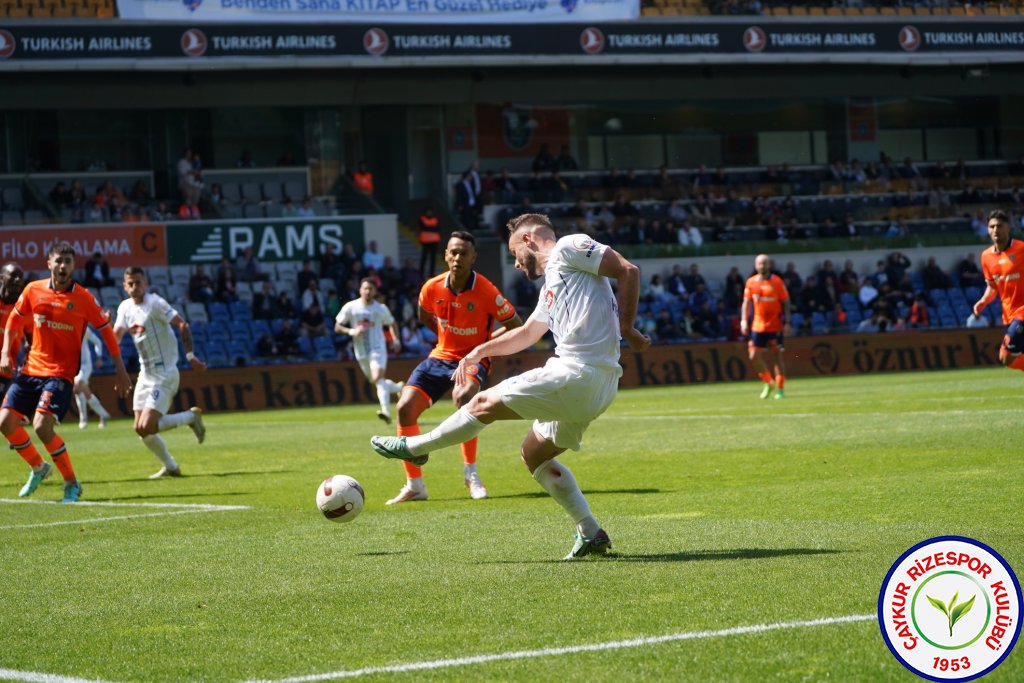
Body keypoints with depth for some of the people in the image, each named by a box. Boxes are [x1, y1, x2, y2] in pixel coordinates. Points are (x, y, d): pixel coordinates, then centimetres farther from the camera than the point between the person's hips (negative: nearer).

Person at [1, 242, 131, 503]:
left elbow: (106, 330, 2)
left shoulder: (83, 297, -7)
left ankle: (72, 484, -5)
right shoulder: (33, 290, 2)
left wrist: (121, 371, 2)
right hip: (31, 369, 5)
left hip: (60, 373, -5)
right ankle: (38, 468, 23)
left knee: (42, 427, -22)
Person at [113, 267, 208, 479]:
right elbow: (114, 338, 10)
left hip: (164, 374, -8)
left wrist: (190, 355, -23)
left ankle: (191, 417, 5)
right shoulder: (125, 308, 9)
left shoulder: (155, 303, -14)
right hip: (145, 374, 8)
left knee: (147, 427, -17)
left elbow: (182, 325, -16)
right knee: (140, 429, 5)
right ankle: (170, 467, 22)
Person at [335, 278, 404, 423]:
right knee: (377, 382, 12)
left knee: (378, 377, -25)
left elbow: (391, 323, 16)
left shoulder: (381, 308, -2)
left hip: (378, 348, -3)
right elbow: (337, 327, 0)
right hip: (361, 351, 3)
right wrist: (351, 331, -18)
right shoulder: (350, 307, -3)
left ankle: (386, 411, -35)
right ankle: (399, 387, 42)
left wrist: (396, 340, 1)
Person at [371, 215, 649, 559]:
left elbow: (629, 271, -11)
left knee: (485, 403, 1)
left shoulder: (569, 247, -1)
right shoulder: (551, 286, 27)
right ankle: (591, 534, 15)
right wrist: (481, 350, 35)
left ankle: (414, 447, 19)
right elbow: (527, 333, 41)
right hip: (597, 386, 10)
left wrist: (626, 328, -13)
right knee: (534, 453, 20)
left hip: (577, 375, -10)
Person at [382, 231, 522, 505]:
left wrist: (484, 346, -10)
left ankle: (470, 473, -21)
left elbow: (516, 326, -6)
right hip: (441, 356, 5)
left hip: (473, 359, -5)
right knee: (405, 408, -11)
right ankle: (414, 485, 2)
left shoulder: (486, 291, -18)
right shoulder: (432, 288, -7)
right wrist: (447, 336, 10)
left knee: (463, 396, -37)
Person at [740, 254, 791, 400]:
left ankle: (780, 388, 7)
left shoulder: (777, 282, -4)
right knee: (754, 356, -3)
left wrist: (786, 322, -9)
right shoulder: (751, 282, 5)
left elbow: (785, 303, -2)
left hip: (775, 325, -3)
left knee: (777, 355, -2)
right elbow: (746, 303, 11)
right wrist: (744, 320, -1)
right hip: (758, 326, 3)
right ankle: (769, 383, 16)